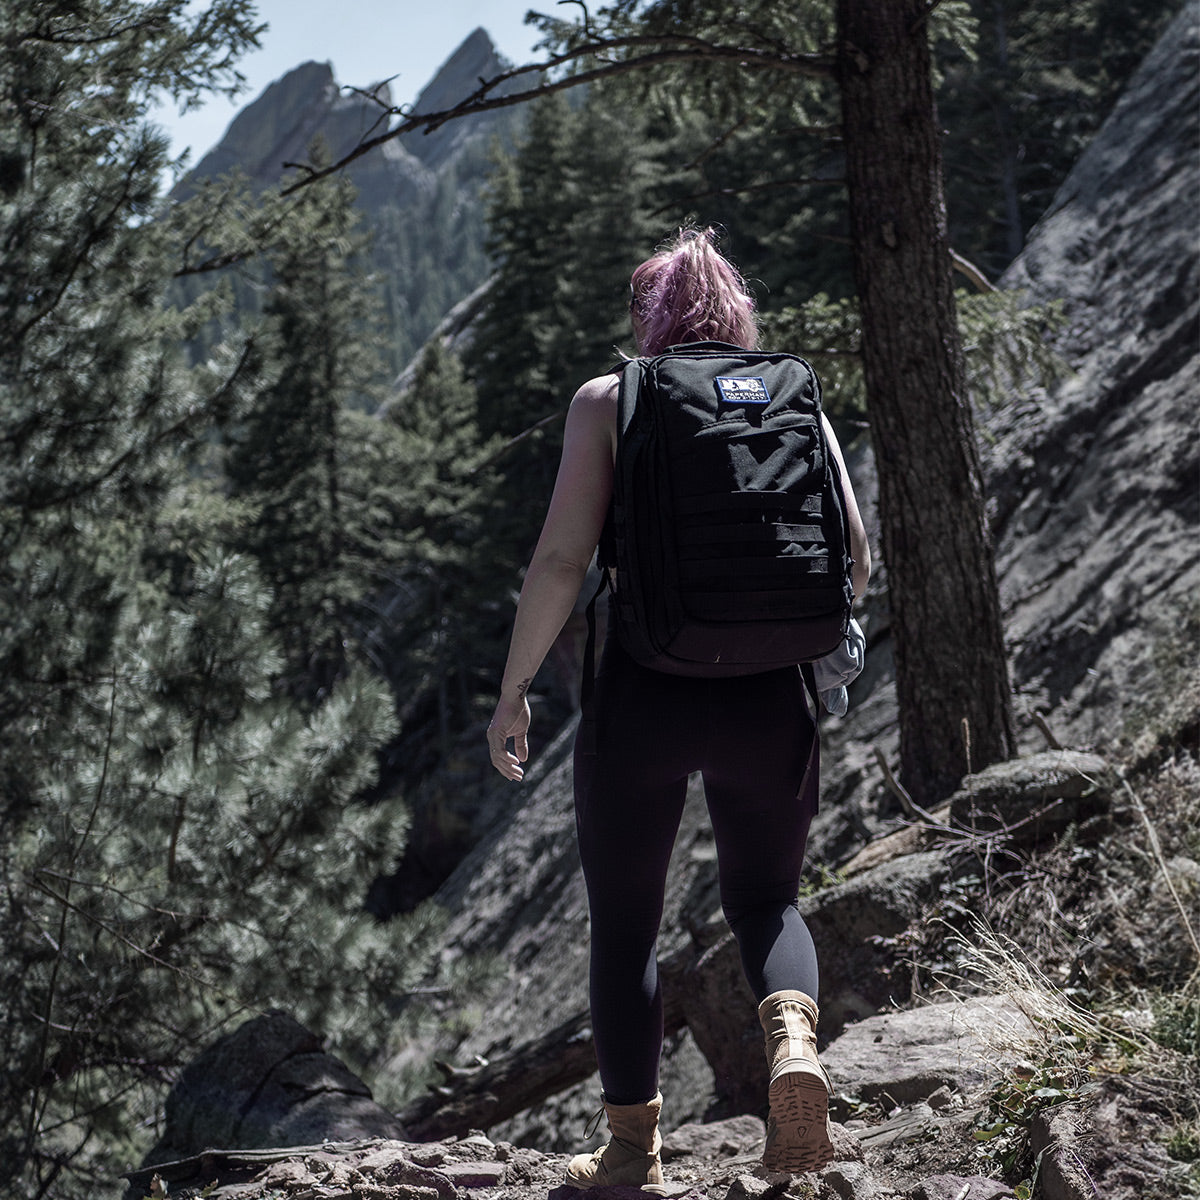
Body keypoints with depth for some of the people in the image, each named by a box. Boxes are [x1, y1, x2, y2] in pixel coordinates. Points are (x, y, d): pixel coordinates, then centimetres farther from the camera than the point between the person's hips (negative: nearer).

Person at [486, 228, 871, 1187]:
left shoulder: (609, 401, -1)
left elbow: (561, 560, -10)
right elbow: (853, 557, 3)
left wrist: (513, 692, -2)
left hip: (645, 693, -2)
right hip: (768, 698, 2)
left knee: (625, 923, 14)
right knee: (767, 899, 20)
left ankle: (634, 1150, 19)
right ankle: (794, 1036, -10)